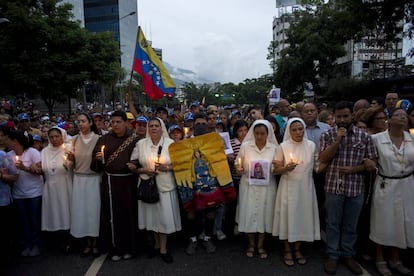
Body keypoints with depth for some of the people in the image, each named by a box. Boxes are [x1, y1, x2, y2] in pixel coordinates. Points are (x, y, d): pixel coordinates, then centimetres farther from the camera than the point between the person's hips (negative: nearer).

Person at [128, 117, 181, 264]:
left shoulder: (170, 143, 0)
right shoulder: (140, 144, 3)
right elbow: (131, 165, 6)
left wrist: (167, 167, -14)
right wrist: (143, 170, -10)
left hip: (165, 185, -1)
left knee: (164, 215, 1)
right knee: (151, 214, 9)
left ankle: (163, 248, 18)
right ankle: (156, 242, 32)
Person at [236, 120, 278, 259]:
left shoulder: (274, 148, -1)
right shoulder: (245, 145, -4)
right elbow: (238, 162, 2)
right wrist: (239, 168, -18)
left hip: (267, 186, 1)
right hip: (249, 185, 0)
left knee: (264, 213, 8)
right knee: (249, 213, 4)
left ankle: (260, 244, 27)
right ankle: (251, 244, 25)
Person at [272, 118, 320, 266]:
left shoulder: (311, 145, 1)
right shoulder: (283, 146, -6)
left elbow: (315, 165, 15)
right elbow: (276, 170, -5)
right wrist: (286, 168, -22)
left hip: (306, 186, 3)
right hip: (288, 187, -2)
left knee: (303, 215, 9)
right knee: (288, 215, 5)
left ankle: (297, 249, 27)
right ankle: (287, 250, 22)